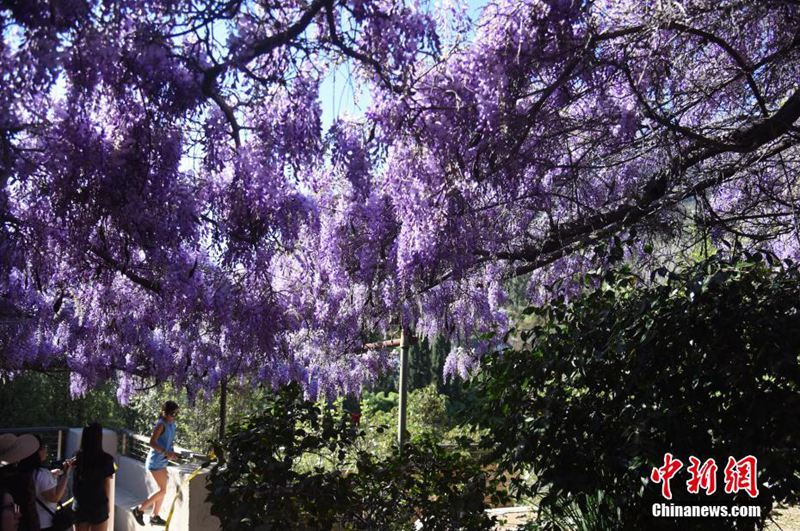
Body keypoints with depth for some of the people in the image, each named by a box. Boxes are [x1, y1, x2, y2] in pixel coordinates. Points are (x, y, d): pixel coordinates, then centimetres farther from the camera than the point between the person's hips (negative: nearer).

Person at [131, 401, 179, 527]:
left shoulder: (171, 425, 8)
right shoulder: (161, 424, -18)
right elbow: (152, 442, -25)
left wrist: (171, 454, 7)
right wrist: (165, 452, -33)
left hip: (162, 461, 9)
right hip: (155, 461, -9)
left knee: (162, 489, 13)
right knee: (163, 490, -7)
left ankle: (155, 516, 23)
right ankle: (139, 509, 3)